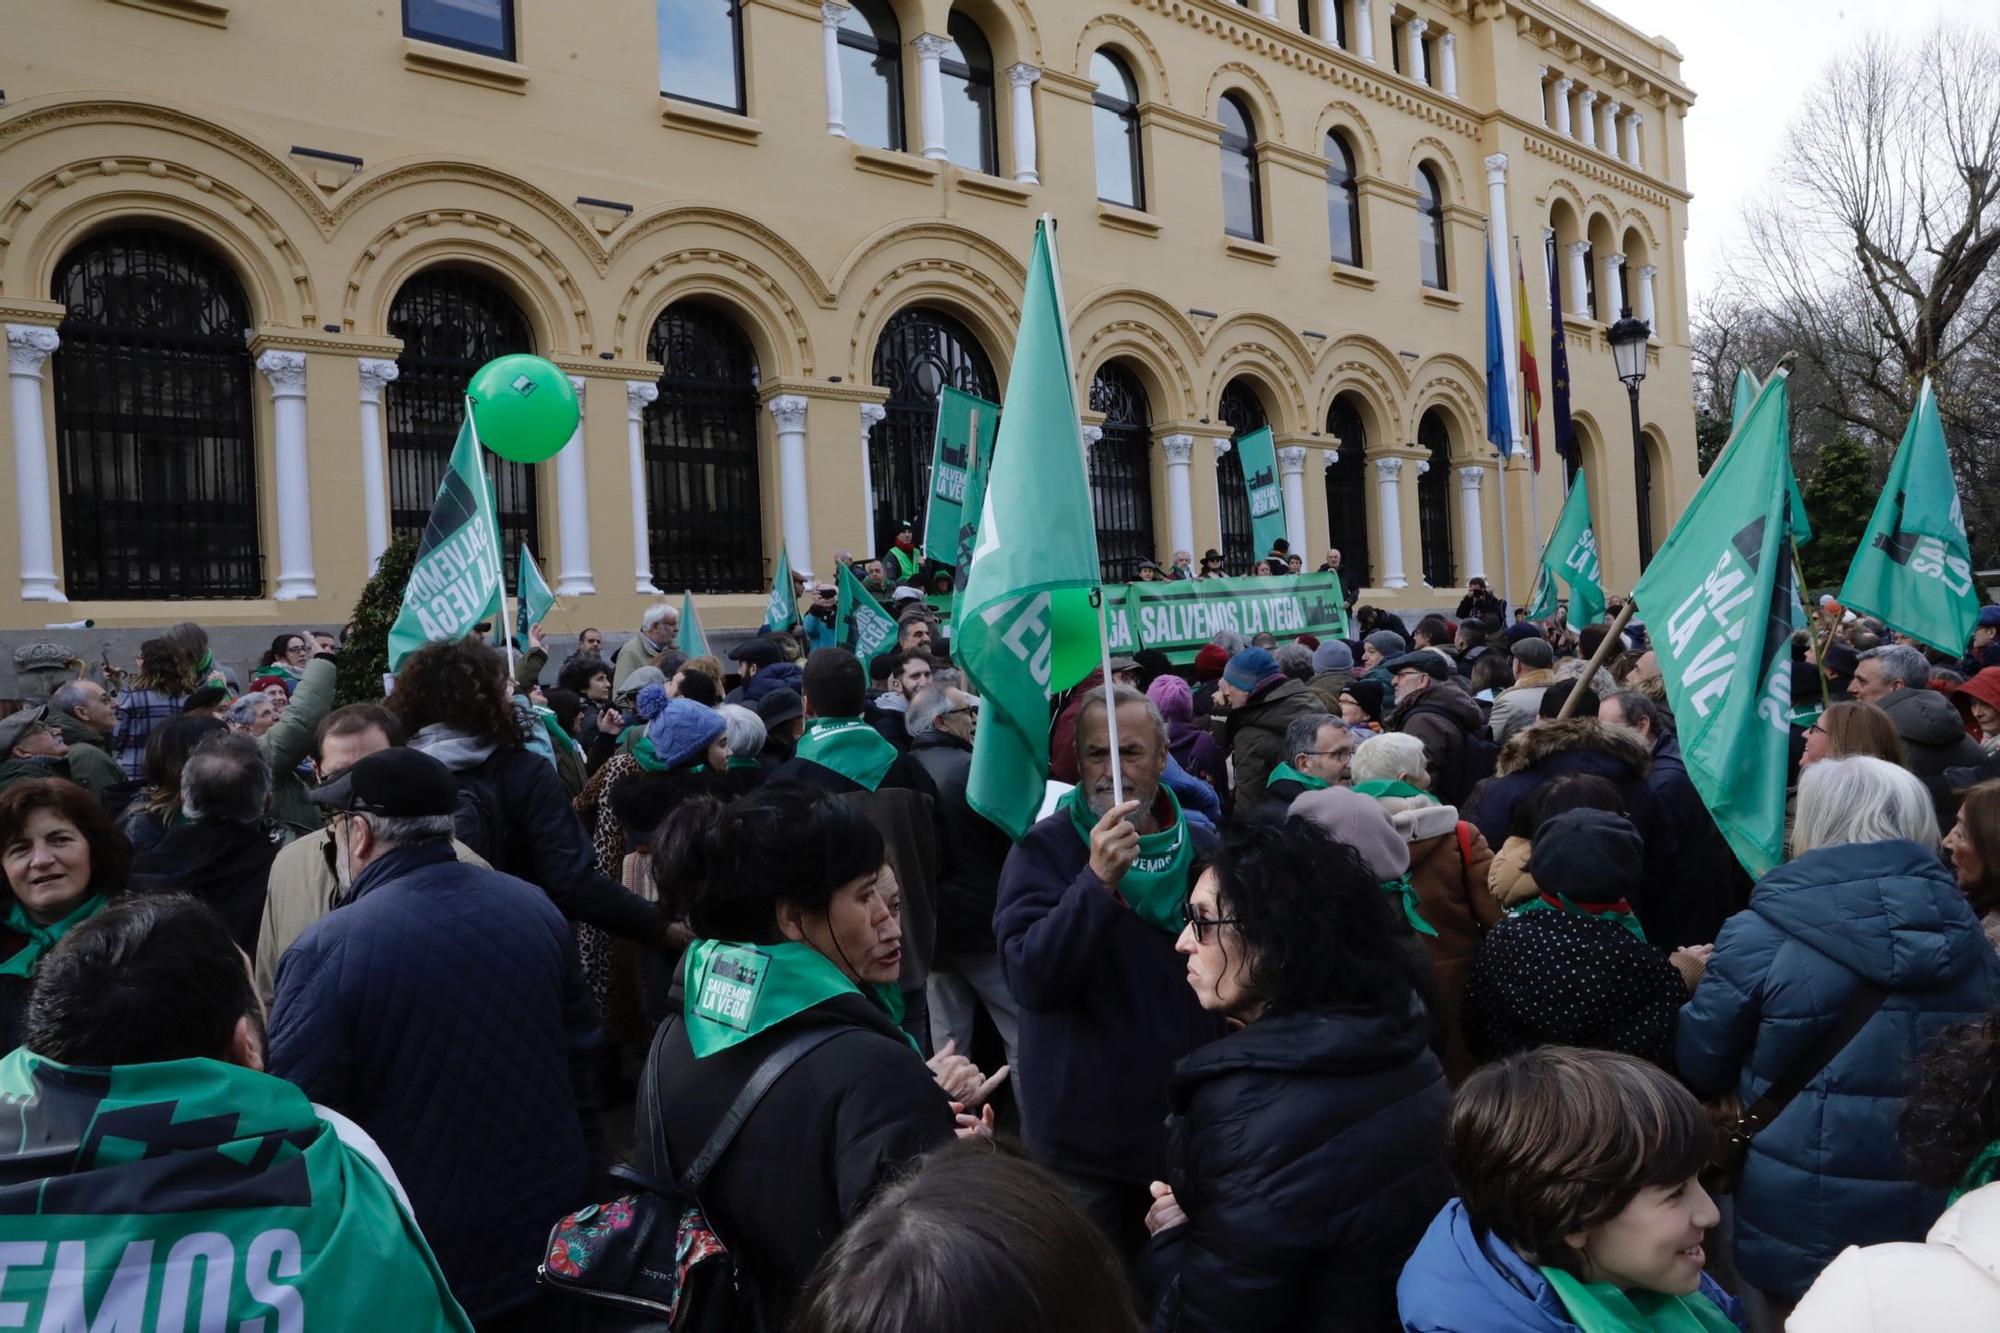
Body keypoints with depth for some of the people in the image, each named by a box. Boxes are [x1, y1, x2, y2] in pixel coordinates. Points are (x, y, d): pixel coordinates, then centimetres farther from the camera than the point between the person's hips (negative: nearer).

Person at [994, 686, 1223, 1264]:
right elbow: (1030, 980, -24)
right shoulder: (1045, 849, -11)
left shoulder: (1202, 847, 1)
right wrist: (1097, 880, -35)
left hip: (1191, 1127, 4)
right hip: (1085, 1137, -4)